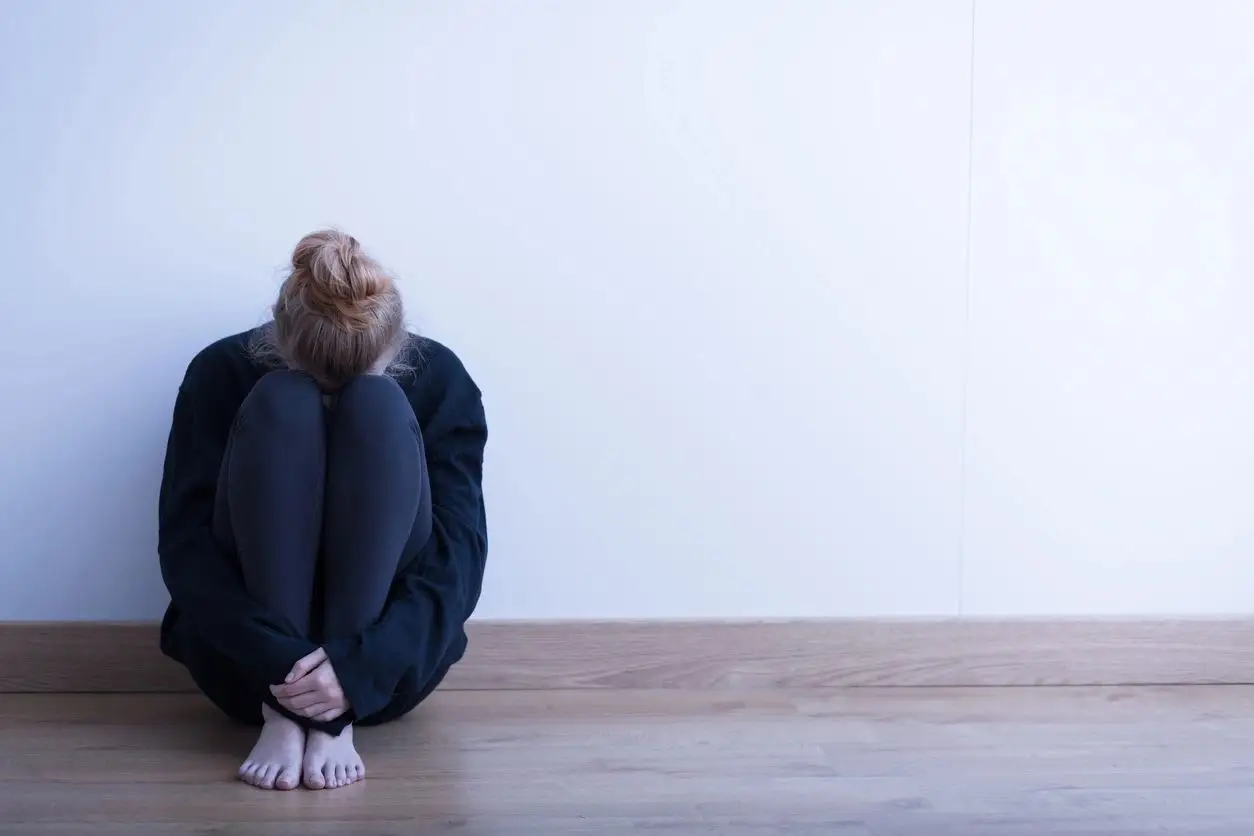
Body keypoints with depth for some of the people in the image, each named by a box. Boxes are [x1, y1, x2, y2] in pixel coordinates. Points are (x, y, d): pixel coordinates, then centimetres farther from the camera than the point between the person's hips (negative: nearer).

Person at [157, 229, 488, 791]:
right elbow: (184, 546, -14)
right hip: (248, 658, 0)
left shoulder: (439, 379, -6)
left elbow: (458, 556, -15)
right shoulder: (223, 373, -7)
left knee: (379, 408, -23)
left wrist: (359, 664, -31)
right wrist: (275, 659, -31)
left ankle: (334, 719, -28)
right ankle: (282, 712, -28)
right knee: (281, 408, -24)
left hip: (387, 663, 1)